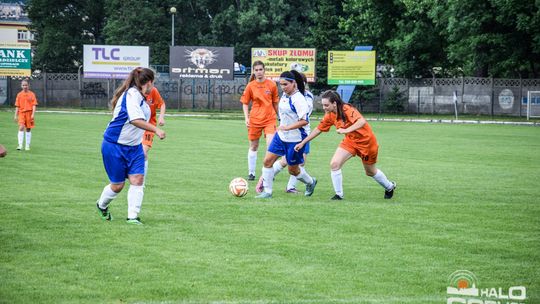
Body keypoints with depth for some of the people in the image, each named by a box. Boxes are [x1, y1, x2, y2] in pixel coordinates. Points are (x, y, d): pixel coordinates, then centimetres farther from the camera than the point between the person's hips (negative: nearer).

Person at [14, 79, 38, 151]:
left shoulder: (32, 94, 2)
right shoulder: (19, 94, 7)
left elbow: (34, 105, -2)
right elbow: (17, 106, 10)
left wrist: (33, 114, -12)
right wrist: (16, 116, 7)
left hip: (29, 113, 0)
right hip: (21, 113, 0)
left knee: (28, 129, 7)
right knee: (21, 128, -15)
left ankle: (27, 146, 16)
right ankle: (20, 145, -17)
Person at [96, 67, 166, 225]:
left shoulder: (140, 97, 9)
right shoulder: (132, 95, -21)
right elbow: (136, 120, -36)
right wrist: (156, 130, -40)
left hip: (134, 147, 8)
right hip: (114, 145, -8)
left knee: (137, 180, -7)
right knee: (118, 185, 2)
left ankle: (133, 217, -7)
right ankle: (102, 205, 31)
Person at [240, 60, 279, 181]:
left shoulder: (272, 85, -1)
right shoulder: (250, 86, -2)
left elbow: (275, 102, 9)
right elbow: (245, 103, 5)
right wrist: (246, 118, -5)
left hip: (269, 119, -1)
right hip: (254, 120, 1)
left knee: (271, 144, -17)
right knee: (253, 147, 10)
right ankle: (251, 173, 22)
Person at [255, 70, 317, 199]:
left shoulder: (298, 99, -21)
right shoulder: (285, 95, 4)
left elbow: (304, 121, -26)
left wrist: (287, 127, -30)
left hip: (294, 139, -8)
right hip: (281, 136, 8)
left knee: (293, 170, 6)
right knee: (267, 161, -3)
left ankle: (310, 182, 35)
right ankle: (267, 191, 6)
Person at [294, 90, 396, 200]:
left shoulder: (347, 110, -29)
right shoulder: (329, 115, -8)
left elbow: (362, 121, -43)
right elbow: (319, 129, 5)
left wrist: (346, 130, -52)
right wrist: (303, 143, 6)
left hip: (366, 141, -6)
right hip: (350, 141, 6)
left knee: (370, 172, 13)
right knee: (334, 164, -15)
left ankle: (390, 187, 42)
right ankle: (339, 195, -2)